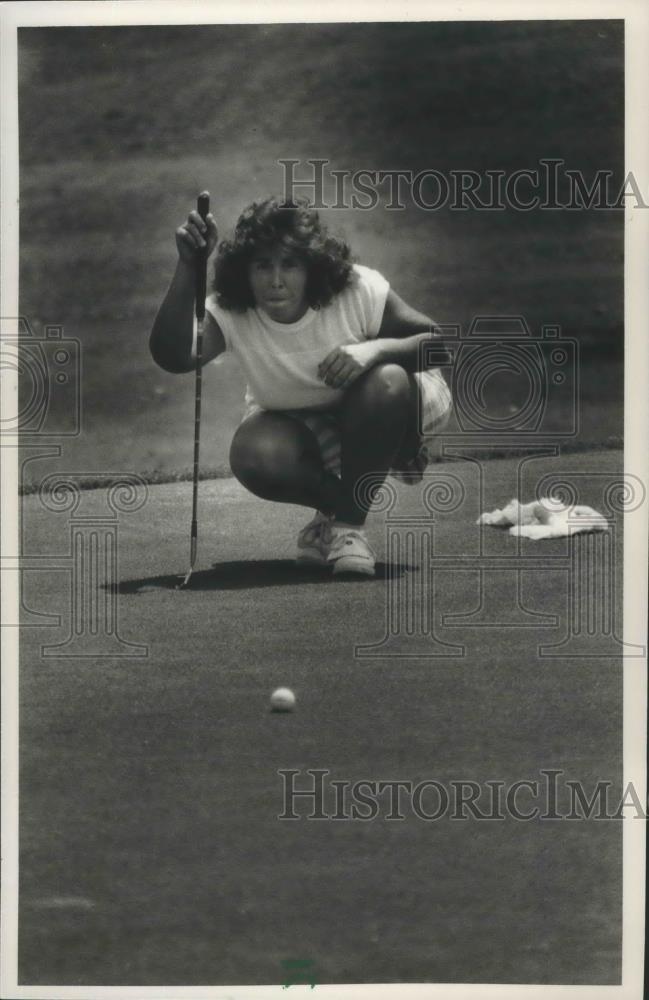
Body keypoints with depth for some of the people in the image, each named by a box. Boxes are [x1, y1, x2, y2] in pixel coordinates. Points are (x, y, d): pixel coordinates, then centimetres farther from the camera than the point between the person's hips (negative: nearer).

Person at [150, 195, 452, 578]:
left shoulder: (359, 292, -27)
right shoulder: (231, 313, -24)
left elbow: (441, 345, -20)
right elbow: (173, 356, -44)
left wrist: (377, 348, -40)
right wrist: (188, 267, -53)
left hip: (379, 414, 0)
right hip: (297, 426, 1)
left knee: (386, 383, -36)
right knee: (253, 457, -33)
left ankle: (350, 521, -15)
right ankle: (336, 505, 2)